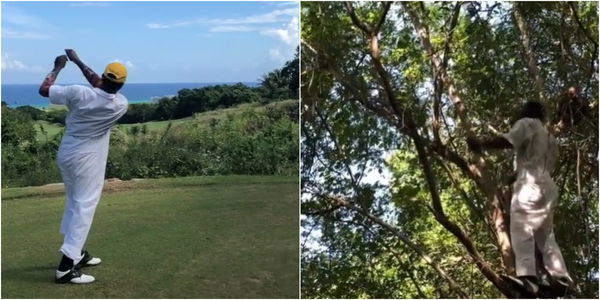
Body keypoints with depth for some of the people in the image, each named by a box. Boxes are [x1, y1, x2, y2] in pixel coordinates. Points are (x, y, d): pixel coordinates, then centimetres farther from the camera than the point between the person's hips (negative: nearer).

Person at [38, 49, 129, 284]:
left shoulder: (79, 93, -14)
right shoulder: (121, 105, -15)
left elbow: (44, 89, -3)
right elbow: (102, 87, 2)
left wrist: (58, 67, 11)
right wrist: (77, 61, 10)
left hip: (66, 154, 5)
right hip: (87, 159, -5)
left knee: (75, 203, 19)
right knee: (84, 206, -3)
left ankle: (76, 253, 32)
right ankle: (66, 267, -10)